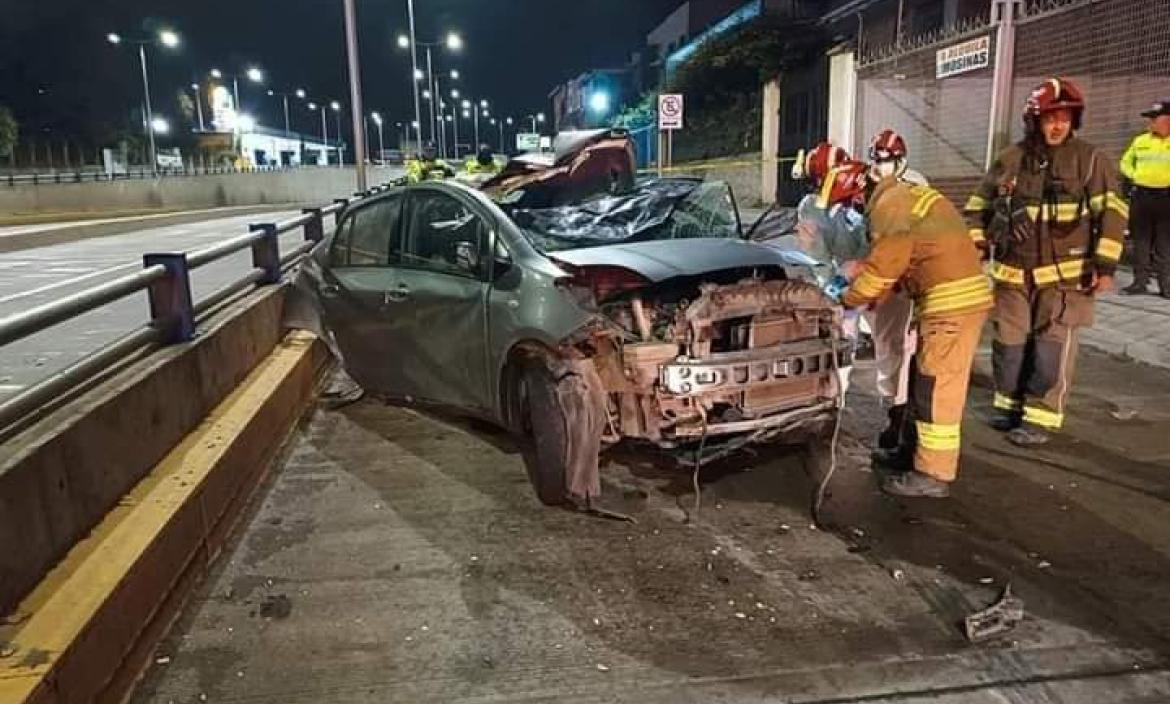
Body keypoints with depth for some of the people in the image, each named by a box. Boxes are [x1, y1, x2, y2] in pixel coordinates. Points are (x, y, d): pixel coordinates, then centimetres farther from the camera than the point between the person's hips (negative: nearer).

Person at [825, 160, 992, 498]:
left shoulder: (889, 205, -13)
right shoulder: (902, 196, 19)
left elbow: (883, 267, -12)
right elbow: (894, 262, 22)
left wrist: (848, 299, 1)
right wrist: (860, 272, 13)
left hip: (953, 299, -10)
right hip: (957, 296, 10)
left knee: (936, 387, -6)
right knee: (925, 381, 18)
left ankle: (933, 475, 0)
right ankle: (928, 454, 29)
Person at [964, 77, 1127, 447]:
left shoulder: (1089, 159, -4)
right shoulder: (1010, 160, 3)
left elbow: (1112, 212, -6)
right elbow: (978, 205, 13)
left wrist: (1105, 264, -13)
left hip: (1064, 273, -3)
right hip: (1013, 272, 3)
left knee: (1052, 346, -3)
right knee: (1009, 341, 12)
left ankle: (1041, 417, 7)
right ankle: (1009, 404, 29)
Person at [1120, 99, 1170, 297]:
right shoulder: (1140, 141, 10)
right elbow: (1126, 161, 23)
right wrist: (1133, 175, 5)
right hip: (1141, 196, 3)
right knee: (1140, 241, 5)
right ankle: (1140, 282, 11)